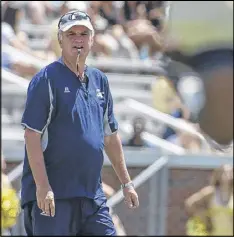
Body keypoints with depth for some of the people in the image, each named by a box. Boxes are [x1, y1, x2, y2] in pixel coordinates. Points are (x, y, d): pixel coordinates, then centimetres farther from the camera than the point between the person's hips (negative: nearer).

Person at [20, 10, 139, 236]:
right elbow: (32, 135, -12)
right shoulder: (47, 79, -5)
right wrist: (42, 187, -19)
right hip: (53, 196, -6)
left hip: (93, 197, 6)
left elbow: (110, 137, 23)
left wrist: (126, 183, 20)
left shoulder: (99, 80, 15)